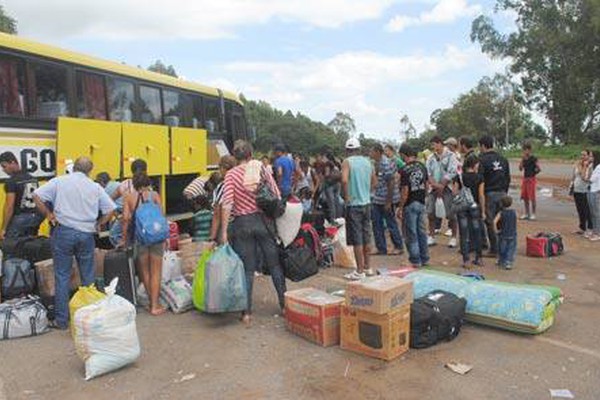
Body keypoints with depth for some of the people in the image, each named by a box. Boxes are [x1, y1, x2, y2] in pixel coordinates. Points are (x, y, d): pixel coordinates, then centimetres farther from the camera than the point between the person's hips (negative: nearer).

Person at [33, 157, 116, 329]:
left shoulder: (59, 181, 1)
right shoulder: (95, 187, 4)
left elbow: (37, 196, -5)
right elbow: (111, 209, 3)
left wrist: (48, 214, 4)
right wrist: (98, 224, 12)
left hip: (63, 231, -1)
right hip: (87, 234, 1)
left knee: (62, 276, 7)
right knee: (88, 277, 12)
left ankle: (62, 320, 12)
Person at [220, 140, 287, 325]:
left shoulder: (231, 174, -5)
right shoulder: (260, 168, -1)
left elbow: (227, 204, -13)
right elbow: (276, 194, -3)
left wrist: (224, 231, -10)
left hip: (242, 224, -1)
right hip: (263, 220, 1)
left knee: (247, 269, 7)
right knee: (274, 264, 13)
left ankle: (247, 312, 9)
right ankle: (285, 304, 20)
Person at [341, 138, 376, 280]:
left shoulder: (347, 162, -9)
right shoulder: (367, 161, 9)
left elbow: (344, 180, -25)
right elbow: (374, 181, 15)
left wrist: (346, 197, -14)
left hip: (354, 204, -6)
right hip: (366, 203, 6)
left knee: (357, 239, -1)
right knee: (366, 236, 14)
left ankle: (360, 271, 5)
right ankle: (367, 267, 24)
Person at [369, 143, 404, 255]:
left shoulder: (386, 164, -19)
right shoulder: (376, 163, 9)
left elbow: (391, 183, -20)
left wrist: (388, 202, -19)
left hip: (387, 200, -9)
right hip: (377, 200, 9)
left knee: (391, 223, 3)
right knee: (377, 224, 10)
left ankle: (399, 247, 18)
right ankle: (381, 249, 19)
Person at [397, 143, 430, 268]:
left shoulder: (405, 170, -17)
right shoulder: (422, 166, 3)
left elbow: (405, 191, -18)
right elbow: (427, 185, 9)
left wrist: (400, 208, -10)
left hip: (410, 205, -6)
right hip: (421, 203, 6)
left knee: (411, 234, 3)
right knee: (422, 231, 14)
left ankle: (415, 261, 8)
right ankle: (424, 259, 21)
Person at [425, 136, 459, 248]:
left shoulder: (450, 155, -1)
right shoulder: (431, 158, 12)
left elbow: (451, 173, -9)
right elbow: (428, 173, 5)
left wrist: (442, 186, -13)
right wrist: (435, 184, -10)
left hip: (447, 187, -4)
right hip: (433, 187, 5)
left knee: (450, 213, -4)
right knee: (430, 212, 3)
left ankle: (453, 237, 7)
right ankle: (431, 237, 12)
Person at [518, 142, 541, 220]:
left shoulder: (533, 158, -9)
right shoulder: (524, 158, 9)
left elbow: (539, 169, -12)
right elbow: (520, 168, 4)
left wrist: (532, 174, -7)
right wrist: (523, 159, -5)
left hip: (531, 179, -7)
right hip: (524, 179, 7)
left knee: (532, 197, -4)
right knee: (525, 197, 9)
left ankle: (533, 214, 4)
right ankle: (526, 213, 18)